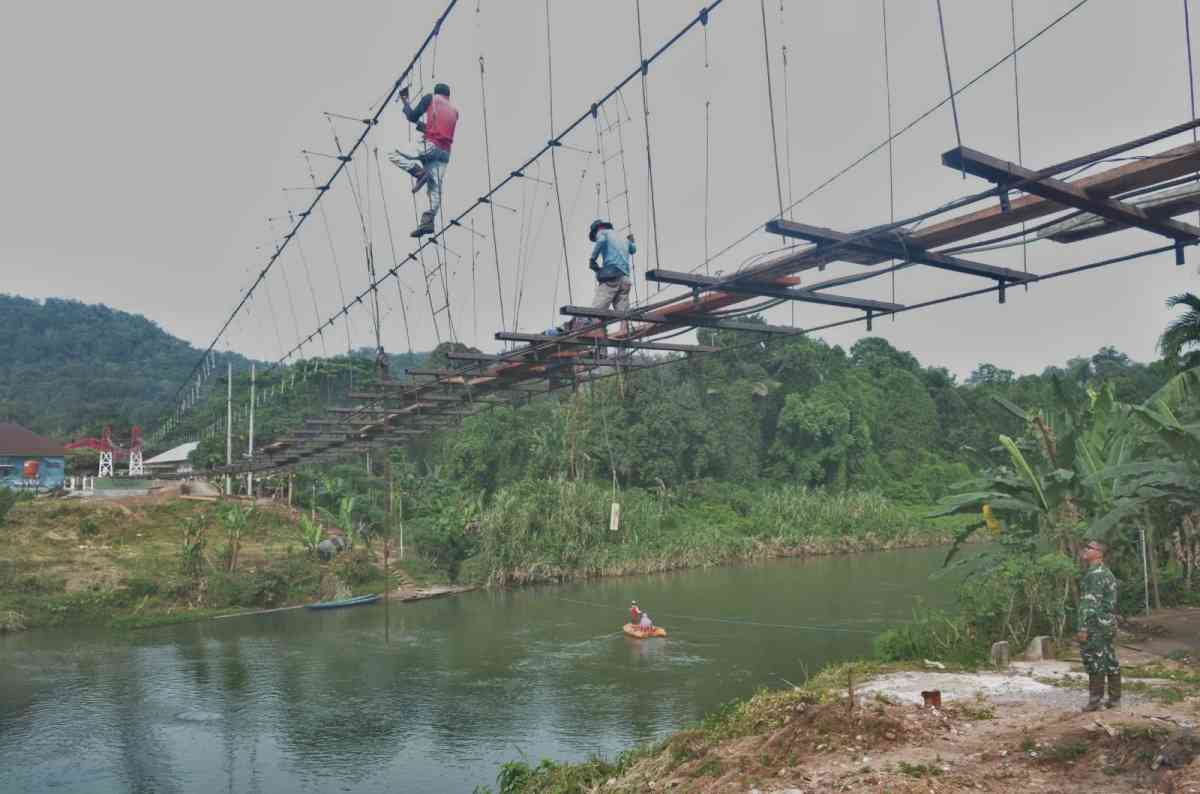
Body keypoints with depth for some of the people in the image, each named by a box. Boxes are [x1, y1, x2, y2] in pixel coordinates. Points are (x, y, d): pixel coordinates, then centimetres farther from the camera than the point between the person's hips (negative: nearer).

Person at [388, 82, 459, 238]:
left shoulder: (430, 98, 7)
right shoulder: (454, 110, 21)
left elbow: (412, 117, 3)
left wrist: (405, 102, 20)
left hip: (430, 146, -6)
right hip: (445, 153, 6)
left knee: (393, 155, 2)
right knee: (435, 189, 2)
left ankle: (419, 172, -15)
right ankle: (428, 221, -12)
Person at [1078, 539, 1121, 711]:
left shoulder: (1095, 574, -17)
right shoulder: (1105, 572, 16)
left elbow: (1091, 605, -22)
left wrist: (1084, 628, -22)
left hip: (1096, 625, -10)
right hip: (1108, 623, 10)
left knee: (1094, 661, -5)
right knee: (1110, 661, 12)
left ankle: (1095, 699, -1)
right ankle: (1114, 698, 18)